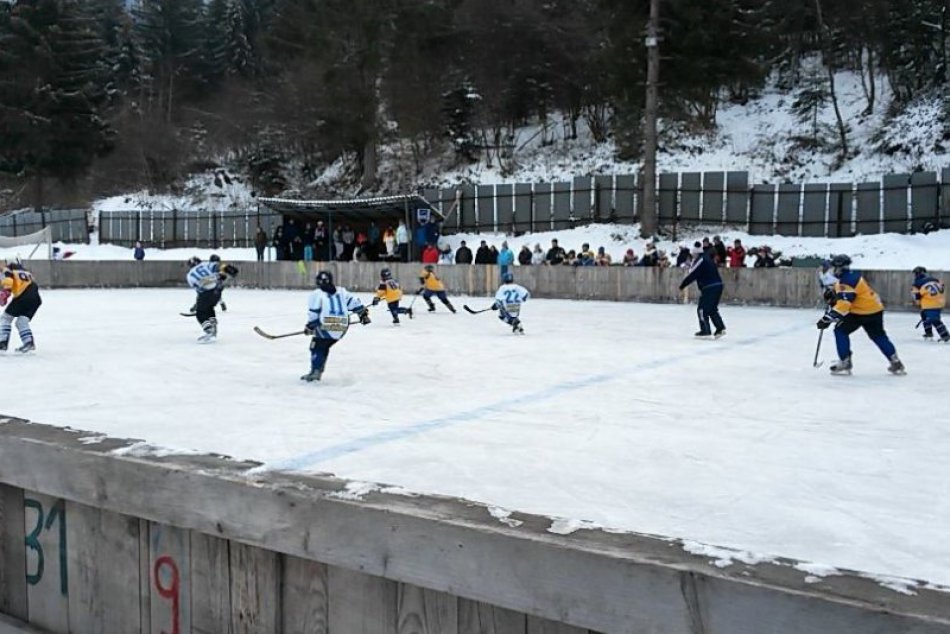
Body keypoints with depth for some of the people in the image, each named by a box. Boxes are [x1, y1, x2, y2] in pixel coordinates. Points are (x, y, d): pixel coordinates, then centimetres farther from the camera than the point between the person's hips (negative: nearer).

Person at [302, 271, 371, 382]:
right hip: (342, 328, 5)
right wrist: (363, 313, 17)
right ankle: (318, 371, 18)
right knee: (324, 347, 22)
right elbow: (354, 302, 12)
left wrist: (309, 327, 9)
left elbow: (313, 314, -1)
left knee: (316, 346, 13)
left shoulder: (316, 294, 4)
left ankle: (315, 371, 0)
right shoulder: (342, 291, 17)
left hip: (326, 326, -5)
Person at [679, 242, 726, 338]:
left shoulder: (700, 261, -11)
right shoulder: (707, 258, 17)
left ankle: (705, 330, -1)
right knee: (712, 309, 18)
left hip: (709, 288, -9)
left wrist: (682, 285, -3)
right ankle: (720, 328, 10)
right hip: (718, 285, 9)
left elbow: (692, 275, -10)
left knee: (702, 309, -1)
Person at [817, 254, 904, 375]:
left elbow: (844, 304, -29)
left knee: (841, 331, -2)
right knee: (879, 336, 21)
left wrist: (828, 318, -31)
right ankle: (896, 363, 26)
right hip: (875, 309, 10)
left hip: (861, 313, -10)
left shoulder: (847, 281, -20)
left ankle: (845, 363, -4)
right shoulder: (853, 275, 11)